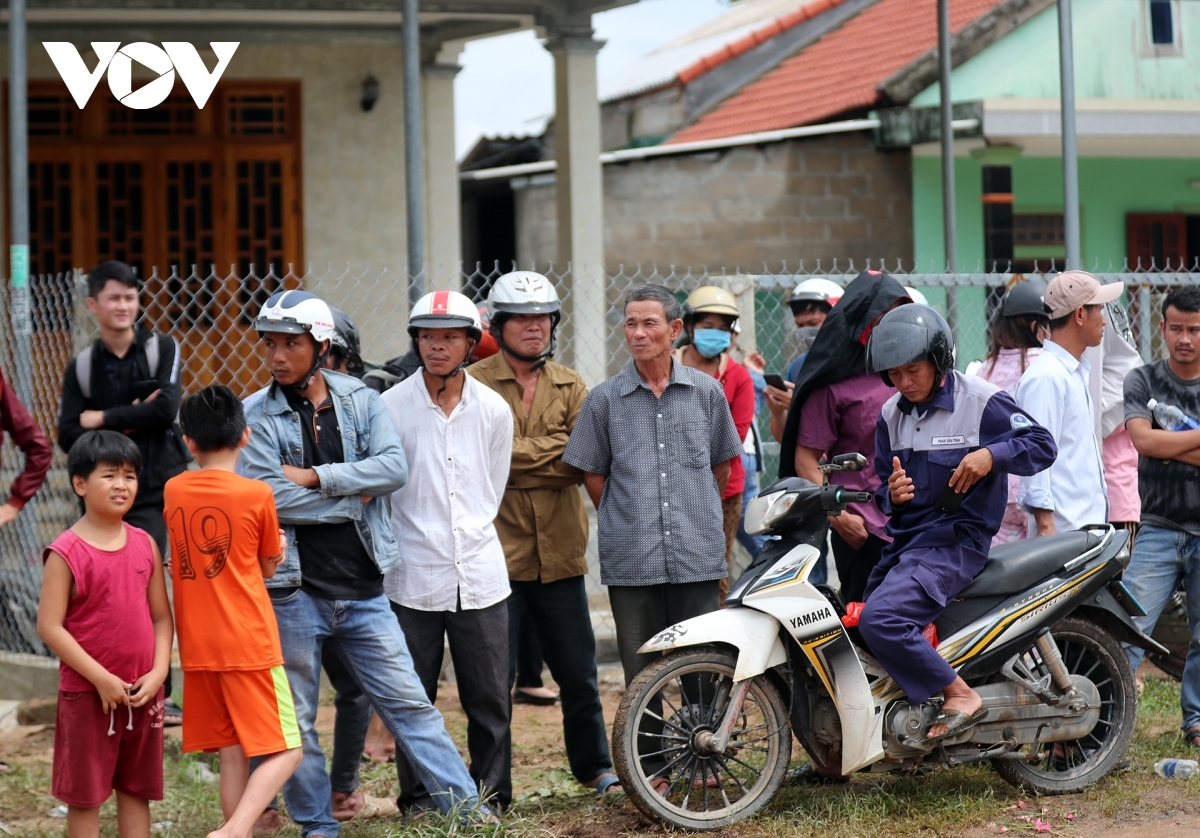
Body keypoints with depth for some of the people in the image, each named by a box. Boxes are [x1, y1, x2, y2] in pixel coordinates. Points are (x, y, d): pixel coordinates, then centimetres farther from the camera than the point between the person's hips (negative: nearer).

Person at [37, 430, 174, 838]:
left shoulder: (145, 544, 4)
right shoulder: (66, 553, -11)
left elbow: (161, 617, 7)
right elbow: (49, 626, -14)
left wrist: (158, 673, -7)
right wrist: (101, 678, -17)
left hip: (142, 693, 5)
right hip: (87, 694, -5)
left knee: (136, 789, 12)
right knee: (85, 795, 4)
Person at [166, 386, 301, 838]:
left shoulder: (173, 491, 4)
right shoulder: (257, 494, -8)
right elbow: (268, 567, 5)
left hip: (198, 648, 5)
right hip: (250, 644, -5)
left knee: (232, 756, 11)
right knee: (285, 752, -2)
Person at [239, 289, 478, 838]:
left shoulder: (361, 401, 4)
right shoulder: (256, 417, -2)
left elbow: (394, 467, -10)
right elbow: (268, 497, -15)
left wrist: (316, 477, -15)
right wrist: (352, 498, -9)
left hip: (362, 588, 1)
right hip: (293, 590, -1)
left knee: (408, 702, 4)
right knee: (295, 719, 7)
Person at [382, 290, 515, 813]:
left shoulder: (494, 410, 5)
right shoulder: (390, 406, -3)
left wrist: (467, 536, 10)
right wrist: (402, 546, 4)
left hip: (480, 574, 2)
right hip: (413, 577, -2)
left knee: (490, 698, 4)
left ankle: (490, 798, 15)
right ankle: (418, 798, 16)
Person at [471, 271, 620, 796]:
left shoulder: (570, 386, 11)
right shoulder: (475, 383, -1)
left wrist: (518, 459, -15)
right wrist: (558, 448, -12)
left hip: (560, 553, 4)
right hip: (498, 552, -4)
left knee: (579, 673, 11)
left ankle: (594, 767, 28)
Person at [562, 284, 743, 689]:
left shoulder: (706, 391, 6)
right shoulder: (605, 399, 4)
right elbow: (592, 473, 10)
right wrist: (624, 522, 9)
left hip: (697, 561, 0)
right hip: (630, 562, 0)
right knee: (641, 675, 3)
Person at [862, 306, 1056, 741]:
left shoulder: (982, 401, -7)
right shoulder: (891, 415, 12)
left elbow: (1042, 445, -5)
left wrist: (992, 455, -23)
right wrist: (892, 493, -8)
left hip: (956, 539, -8)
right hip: (904, 539, 8)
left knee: (879, 619, -27)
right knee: (863, 625, 8)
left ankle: (960, 696, -16)